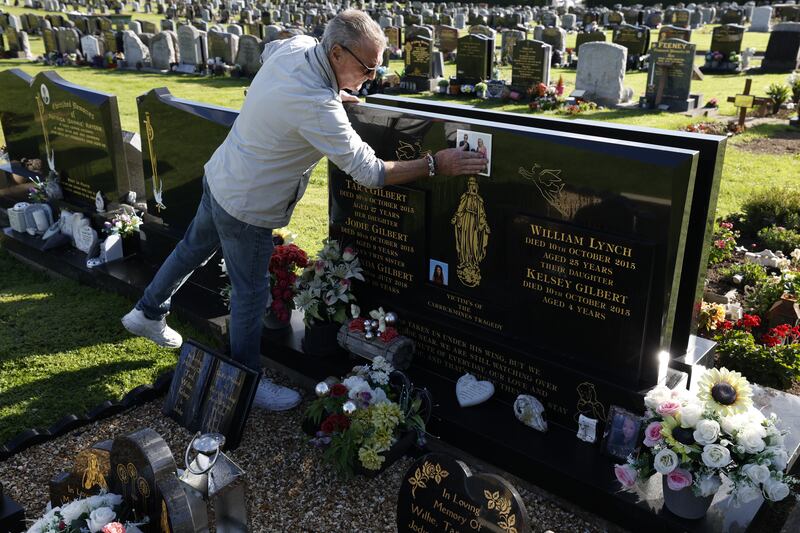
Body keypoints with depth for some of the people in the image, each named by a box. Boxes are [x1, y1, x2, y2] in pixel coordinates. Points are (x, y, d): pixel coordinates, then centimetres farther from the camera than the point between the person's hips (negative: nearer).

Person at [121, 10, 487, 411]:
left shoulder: (297, 44, -9)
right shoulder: (317, 108, -34)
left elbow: (267, 51, 18)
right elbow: (369, 172, -32)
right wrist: (435, 165, -25)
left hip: (219, 178, 9)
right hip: (246, 207, -9)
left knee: (193, 249, 28)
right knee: (251, 295, 7)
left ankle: (148, 314, 51)